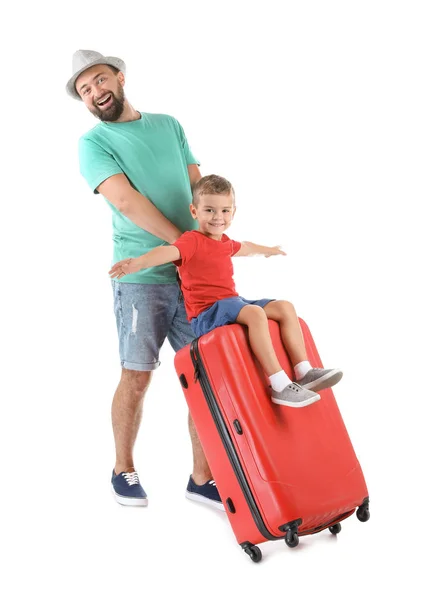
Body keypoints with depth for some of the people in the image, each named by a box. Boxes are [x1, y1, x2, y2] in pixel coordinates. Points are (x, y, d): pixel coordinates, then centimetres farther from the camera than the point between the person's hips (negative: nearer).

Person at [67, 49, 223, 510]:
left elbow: (198, 187, 14)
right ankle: (123, 471, 22)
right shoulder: (94, 143, 1)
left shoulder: (168, 125, 17)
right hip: (142, 277, -4)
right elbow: (126, 201, -12)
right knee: (137, 377, 1)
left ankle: (202, 478, 16)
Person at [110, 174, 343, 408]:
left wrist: (267, 249, 61)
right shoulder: (192, 241, -11)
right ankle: (280, 386, -35)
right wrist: (138, 262, -52)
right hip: (206, 314, -9)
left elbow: (244, 247, 41)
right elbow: (169, 251, -32)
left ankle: (304, 372, -5)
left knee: (285, 307, 0)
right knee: (255, 313, -33)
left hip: (232, 304, 9)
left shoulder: (225, 242, 17)